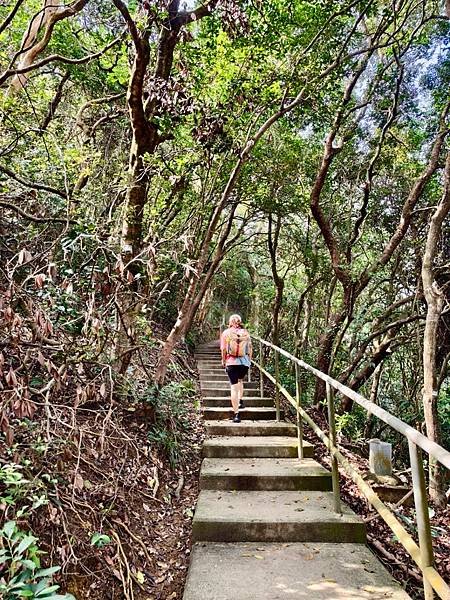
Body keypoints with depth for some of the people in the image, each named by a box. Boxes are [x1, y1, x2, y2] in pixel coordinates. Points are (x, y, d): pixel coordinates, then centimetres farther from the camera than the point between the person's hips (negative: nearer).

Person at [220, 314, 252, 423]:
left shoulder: (226, 333, 1)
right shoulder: (245, 333, 5)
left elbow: (223, 349, 0)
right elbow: (250, 349, 6)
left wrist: (223, 361, 13)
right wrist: (249, 361, 18)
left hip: (231, 362, -2)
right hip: (245, 361, 2)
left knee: (234, 387, -2)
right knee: (240, 380, 31)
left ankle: (236, 414, -4)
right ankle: (240, 401, 28)